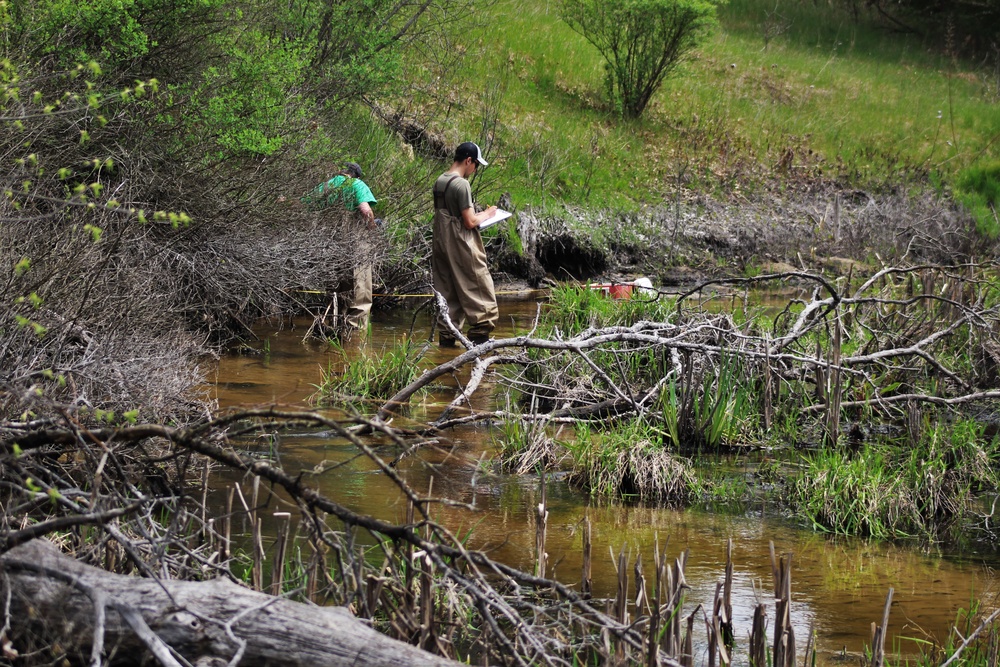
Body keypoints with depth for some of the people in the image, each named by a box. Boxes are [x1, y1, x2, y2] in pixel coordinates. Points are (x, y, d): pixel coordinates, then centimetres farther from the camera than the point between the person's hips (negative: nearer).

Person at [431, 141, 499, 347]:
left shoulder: (439, 181, 9)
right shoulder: (461, 184, -17)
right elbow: (470, 222, -18)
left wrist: (478, 215, 15)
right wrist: (487, 214, 0)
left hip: (441, 243, 8)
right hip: (462, 245, -8)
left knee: (447, 290, 11)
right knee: (477, 288, 0)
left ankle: (447, 334, 12)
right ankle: (479, 333, -1)